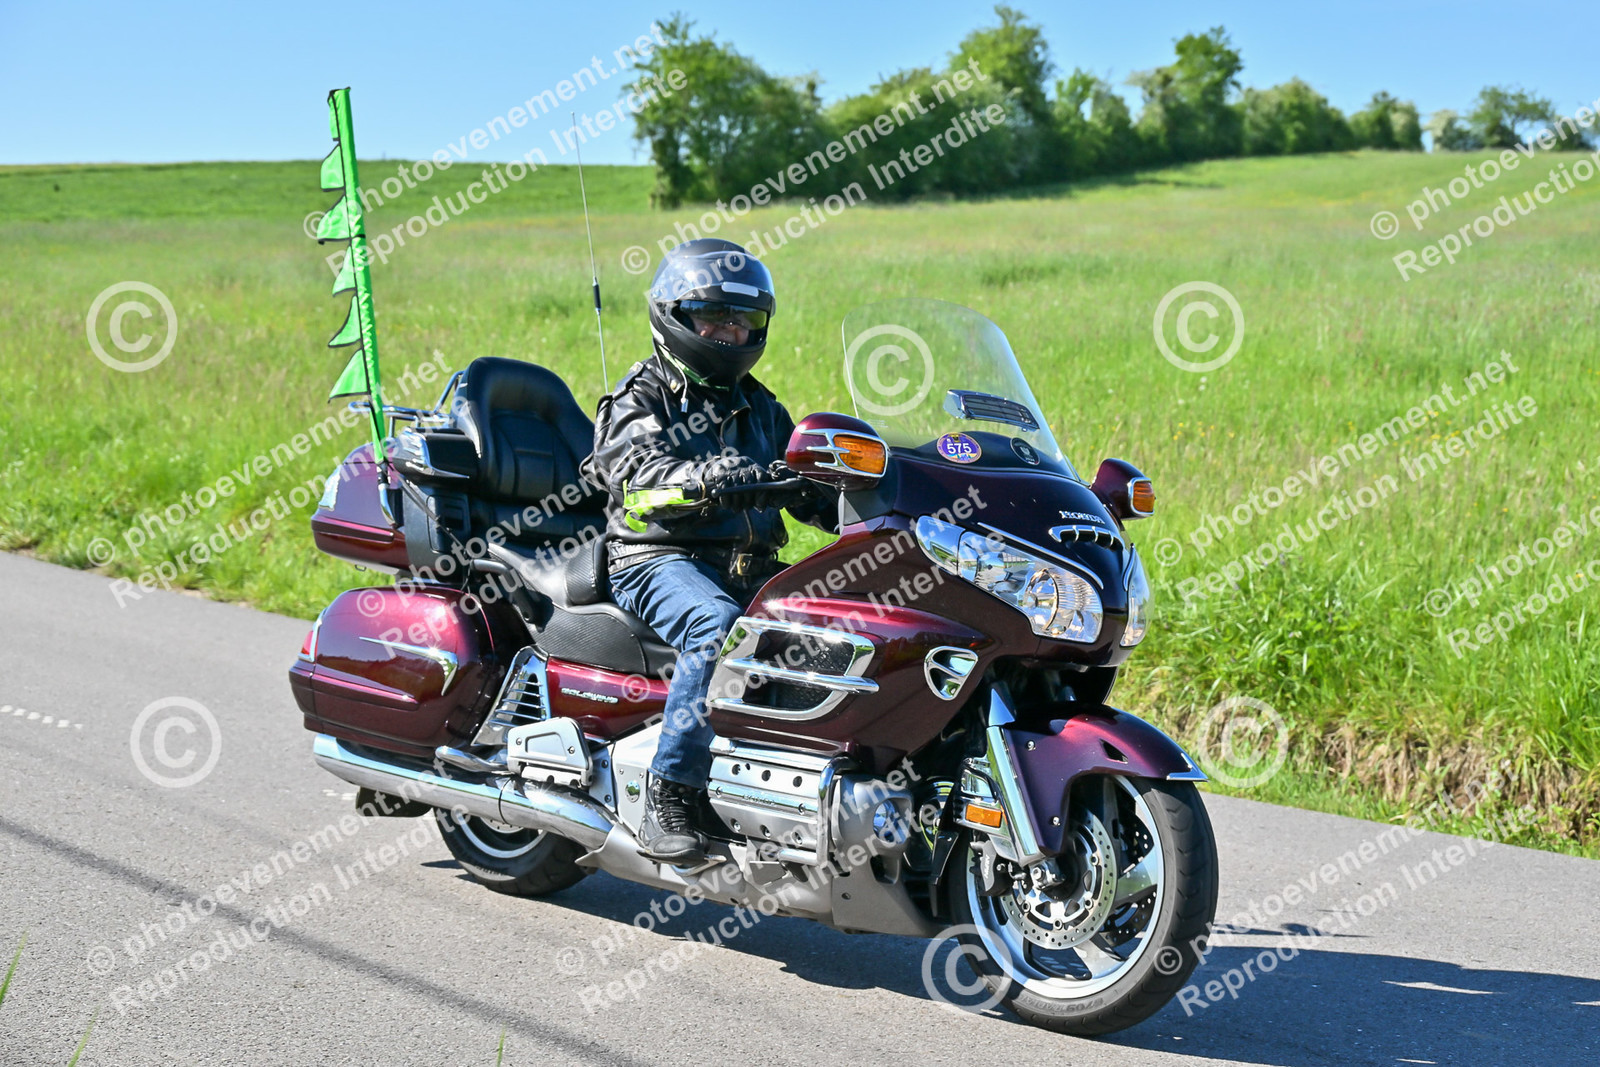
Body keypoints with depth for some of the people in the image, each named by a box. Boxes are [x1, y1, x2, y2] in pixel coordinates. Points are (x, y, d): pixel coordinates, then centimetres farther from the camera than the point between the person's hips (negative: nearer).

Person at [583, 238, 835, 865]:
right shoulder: (639, 402, 2)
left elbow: (810, 489, 22)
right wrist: (715, 480, -39)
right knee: (718, 628, -37)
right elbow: (643, 479, -19)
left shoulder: (758, 408, 23)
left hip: (751, 567, 6)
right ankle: (669, 796, -33)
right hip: (661, 561, -6)